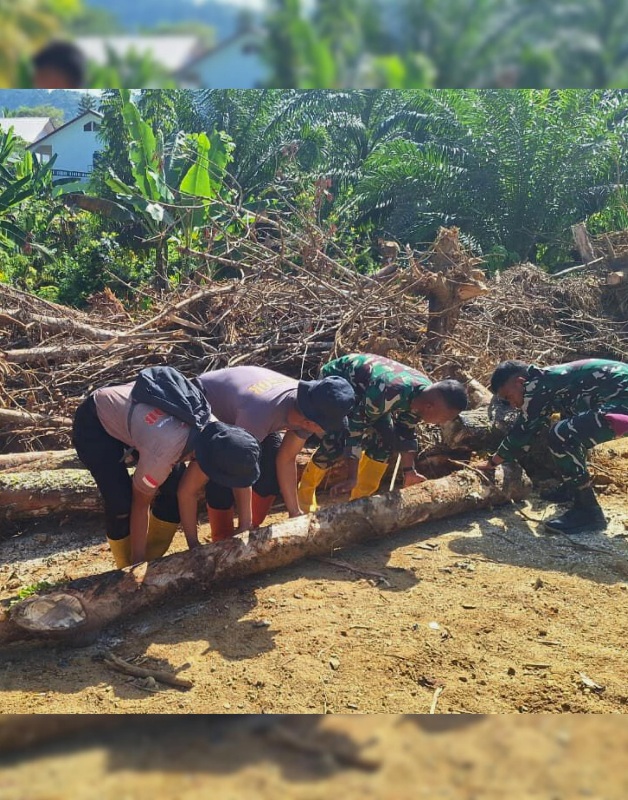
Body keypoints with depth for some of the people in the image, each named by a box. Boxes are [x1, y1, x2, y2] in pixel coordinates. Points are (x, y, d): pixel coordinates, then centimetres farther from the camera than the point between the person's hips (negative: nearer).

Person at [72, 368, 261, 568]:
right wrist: (138, 565, -13)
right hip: (95, 424, -7)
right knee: (122, 504, -19)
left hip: (133, 413, 7)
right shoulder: (164, 450, -40)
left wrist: (194, 546, -5)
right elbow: (140, 505, -23)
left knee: (174, 490, -3)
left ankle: (152, 561, 16)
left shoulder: (211, 432, -21)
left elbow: (187, 492, -8)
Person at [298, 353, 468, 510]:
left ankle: (359, 498, 9)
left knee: (385, 438, -2)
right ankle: (304, 493, 1)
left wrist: (409, 470, -2)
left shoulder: (424, 395, -16)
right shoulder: (390, 393, -43)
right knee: (336, 442, -19)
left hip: (365, 387, 8)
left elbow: (406, 431, -2)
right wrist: (352, 478, -38)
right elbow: (356, 428, -38)